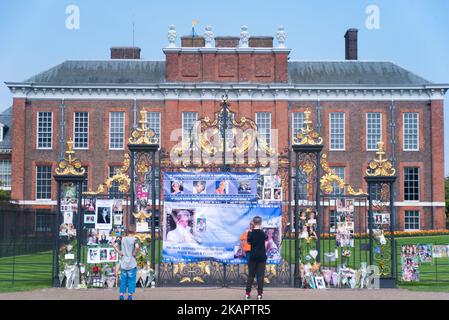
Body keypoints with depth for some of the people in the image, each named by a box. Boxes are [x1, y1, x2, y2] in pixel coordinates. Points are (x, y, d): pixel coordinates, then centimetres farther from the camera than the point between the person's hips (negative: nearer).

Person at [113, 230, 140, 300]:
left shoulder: (122, 239, 4)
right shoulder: (133, 239, -5)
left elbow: (115, 245, -6)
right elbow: (137, 247, -22)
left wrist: (119, 252, -1)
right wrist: (135, 254, -7)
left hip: (123, 263, 3)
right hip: (132, 263, -3)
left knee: (123, 279, 9)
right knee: (131, 279, 3)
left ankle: (121, 295, 7)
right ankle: (130, 295, 2)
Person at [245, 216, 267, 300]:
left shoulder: (250, 233, -6)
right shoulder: (262, 233, -7)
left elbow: (249, 242, 7)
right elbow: (266, 238, 13)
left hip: (253, 256, 1)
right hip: (262, 257, -1)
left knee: (251, 275, 8)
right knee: (260, 275, 2)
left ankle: (247, 293, 7)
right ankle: (259, 294, -1)